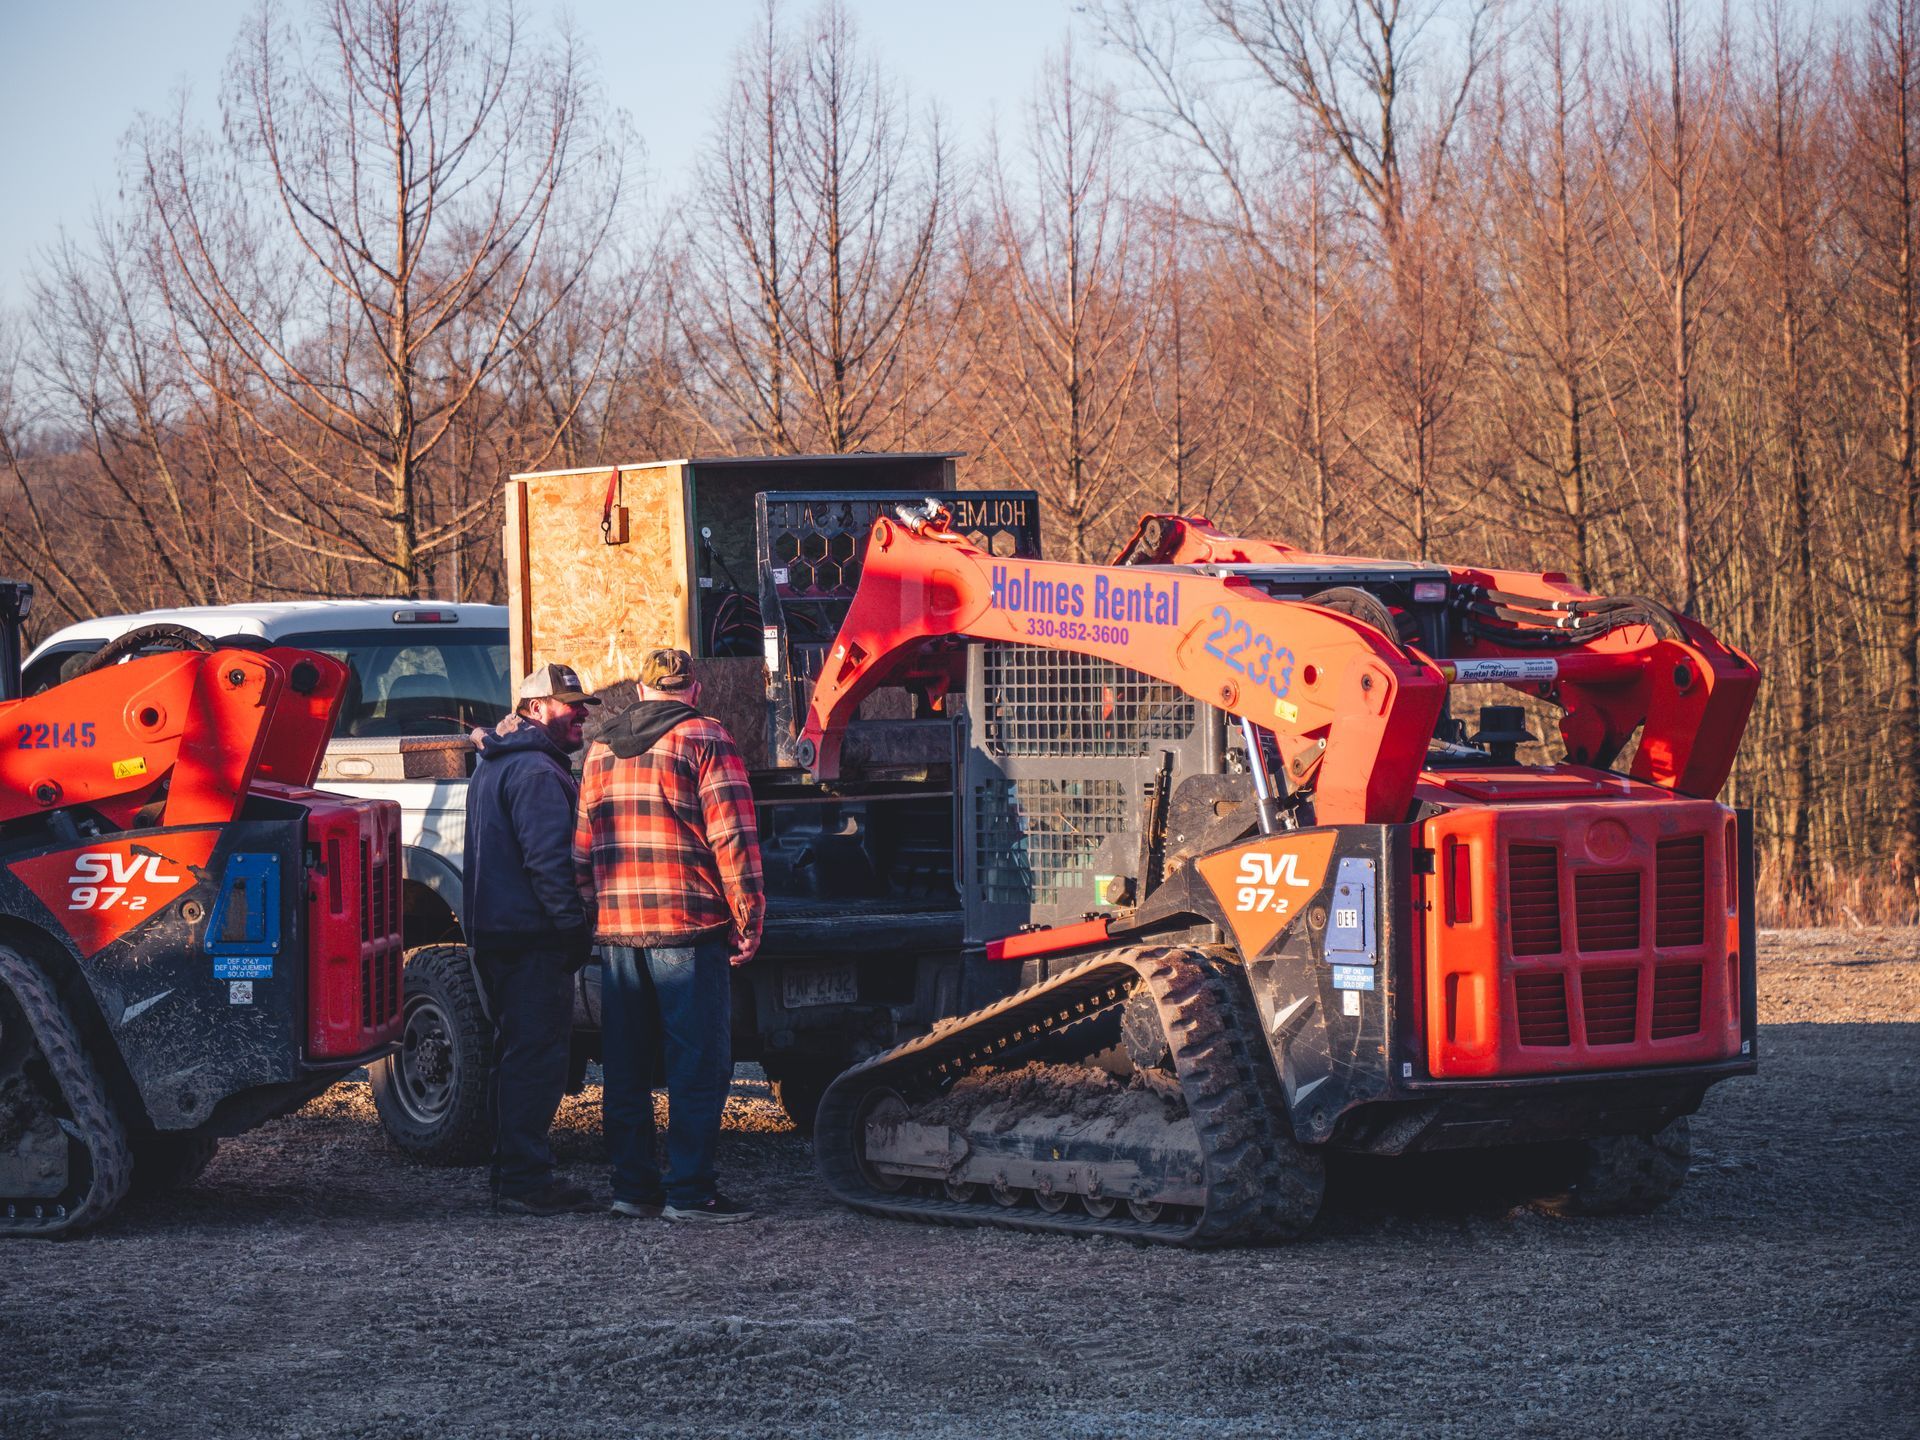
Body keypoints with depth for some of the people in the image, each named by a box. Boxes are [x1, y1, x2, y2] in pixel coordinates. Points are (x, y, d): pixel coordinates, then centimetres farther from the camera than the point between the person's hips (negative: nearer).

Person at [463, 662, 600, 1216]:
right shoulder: (536, 771, -14)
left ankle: (514, 1175, 21)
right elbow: (548, 859, -21)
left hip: (493, 935, 11)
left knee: (517, 1056, 16)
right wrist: (576, 926, -16)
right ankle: (525, 1180, -10)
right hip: (533, 940, -11)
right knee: (536, 1058, -9)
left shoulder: (492, 767, 20)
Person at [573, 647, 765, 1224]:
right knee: (698, 1066, -2)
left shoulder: (601, 750, 15)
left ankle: (633, 1186, 13)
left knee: (626, 1067, 11)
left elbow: (582, 848, 16)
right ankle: (690, 1192, -5)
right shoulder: (704, 738, -4)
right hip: (689, 928, -6)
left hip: (617, 930, 6)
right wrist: (748, 918, -6)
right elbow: (733, 836, -10)